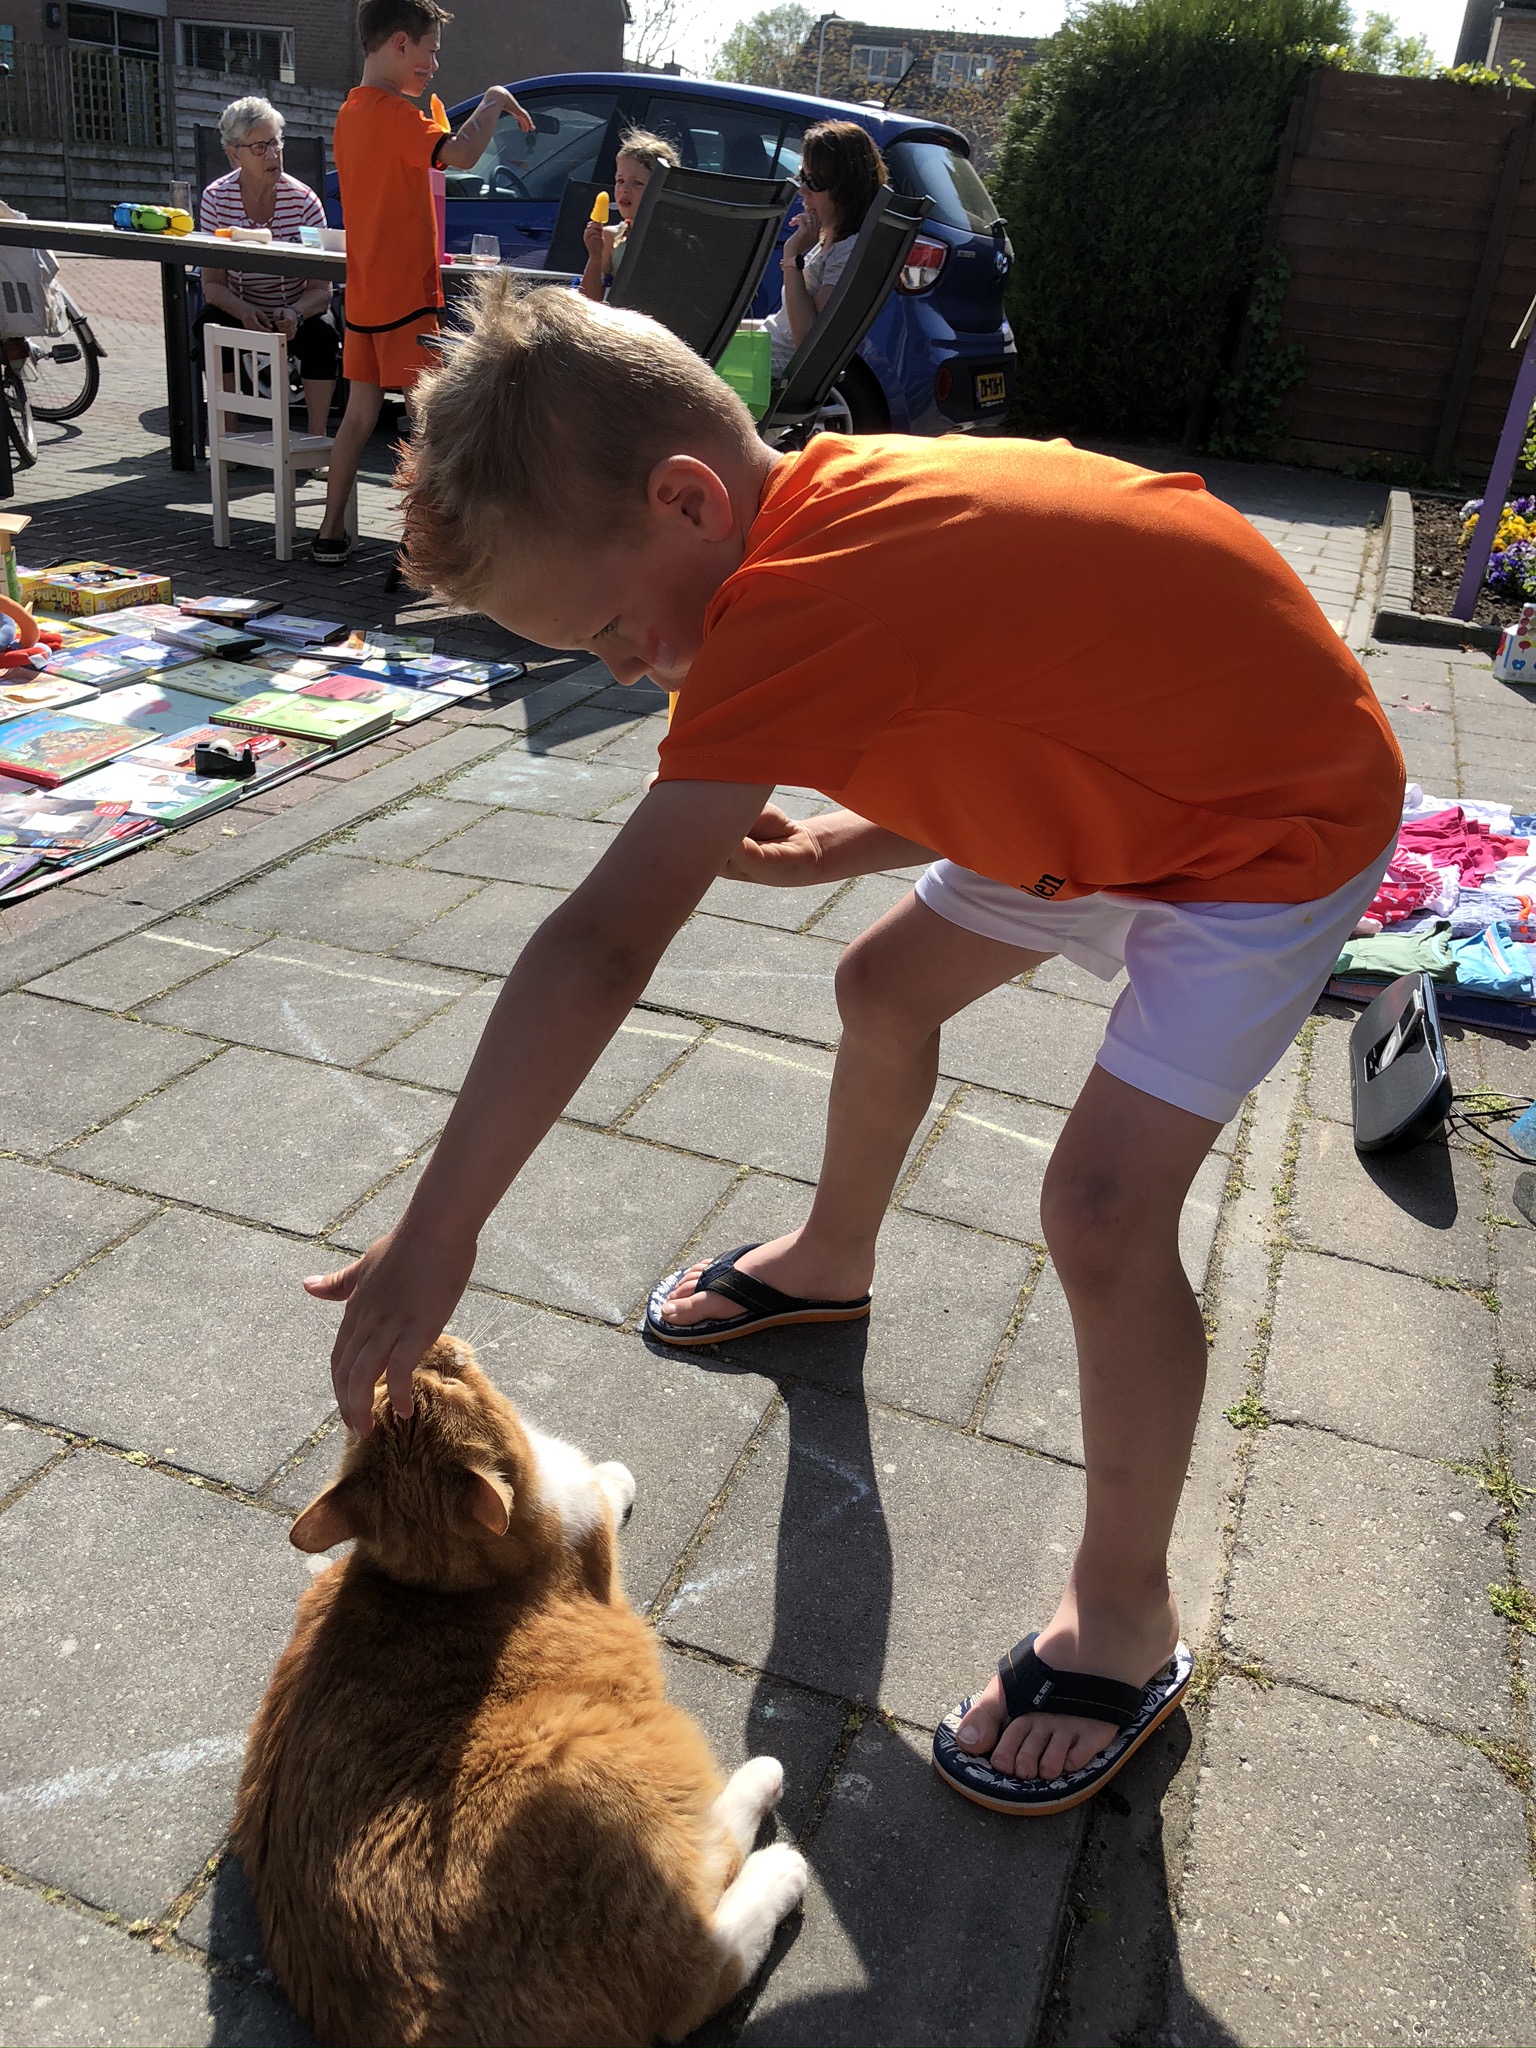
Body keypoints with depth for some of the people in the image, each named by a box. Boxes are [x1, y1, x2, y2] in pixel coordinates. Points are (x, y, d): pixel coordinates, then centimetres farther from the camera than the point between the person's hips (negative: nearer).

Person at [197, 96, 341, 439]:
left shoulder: (303, 200, -14)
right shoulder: (216, 199, -11)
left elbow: (321, 289, -16)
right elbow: (212, 284, -12)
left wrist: (295, 314, -38)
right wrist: (244, 312, -33)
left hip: (296, 311, -1)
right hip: (239, 309, 1)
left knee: (323, 335, -31)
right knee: (210, 329, -28)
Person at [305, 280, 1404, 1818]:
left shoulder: (796, 608, -35)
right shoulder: (844, 495, -7)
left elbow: (599, 951, -39)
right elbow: (990, 727, 4)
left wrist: (436, 1234, -35)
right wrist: (850, 844, -9)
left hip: (1278, 824, -10)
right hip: (1121, 776, 10)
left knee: (1103, 1203, -18)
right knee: (885, 985, 17)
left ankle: (1124, 1624, 6)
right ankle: (831, 1263, 45)